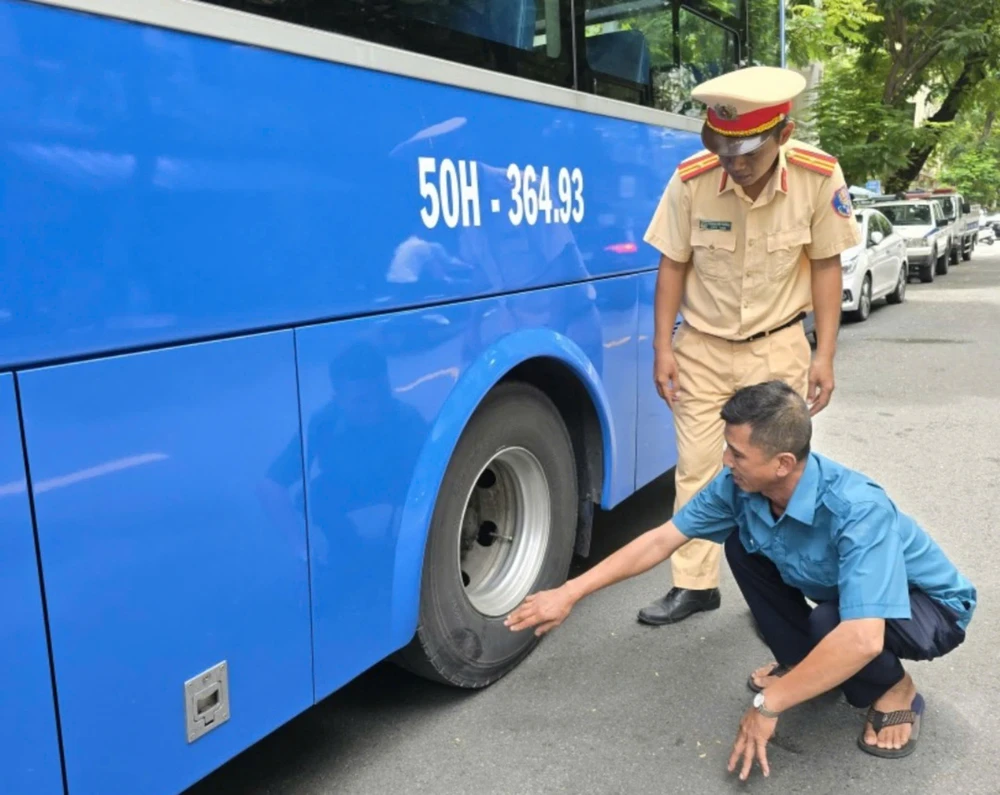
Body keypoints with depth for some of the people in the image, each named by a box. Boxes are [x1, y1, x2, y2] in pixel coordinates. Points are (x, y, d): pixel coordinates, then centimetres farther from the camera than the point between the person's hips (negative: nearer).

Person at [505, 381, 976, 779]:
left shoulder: (857, 511, -40)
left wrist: (767, 706, -37)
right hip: (835, 588, 6)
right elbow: (662, 539, -14)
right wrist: (570, 593, -15)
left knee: (830, 623, -35)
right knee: (741, 543, -9)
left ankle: (895, 692, -1)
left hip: (931, 604, -6)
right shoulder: (740, 485, -20)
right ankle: (805, 663, 7)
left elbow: (862, 638, -46)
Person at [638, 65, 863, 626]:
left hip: (778, 347, 0)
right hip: (703, 346, 1)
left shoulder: (820, 177, -15)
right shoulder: (691, 180, -17)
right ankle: (695, 584, 19)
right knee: (697, 471, 6)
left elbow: (826, 266, -6)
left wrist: (825, 357, -6)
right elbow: (674, 265, -6)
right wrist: (663, 347, -6)